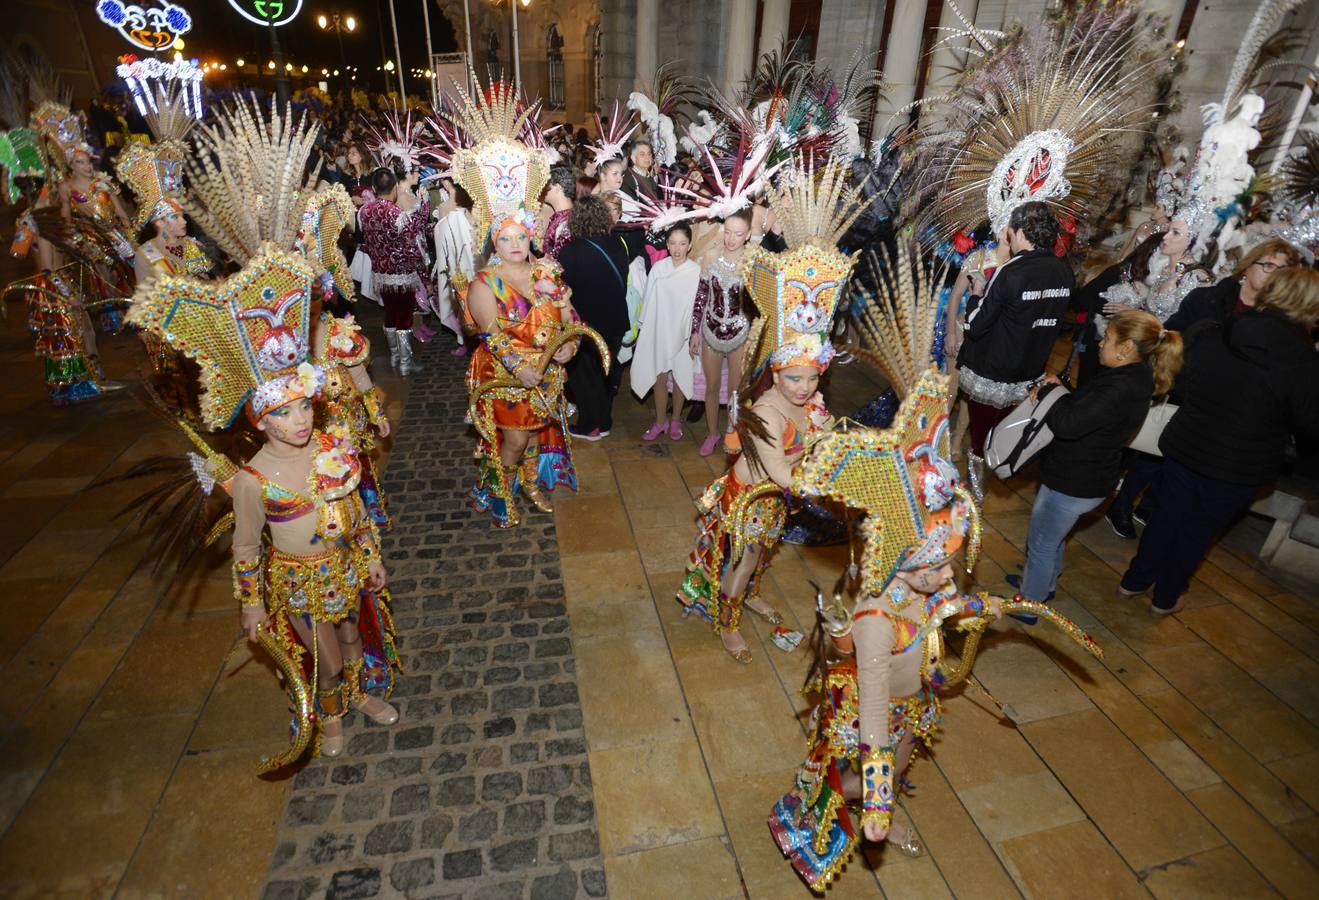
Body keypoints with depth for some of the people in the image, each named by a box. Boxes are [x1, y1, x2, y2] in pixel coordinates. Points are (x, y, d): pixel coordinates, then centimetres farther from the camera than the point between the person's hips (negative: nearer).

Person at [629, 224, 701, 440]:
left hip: (683, 333, -2)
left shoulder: (696, 271, -13)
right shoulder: (658, 268, -4)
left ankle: (676, 420, 31)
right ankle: (660, 421, 26)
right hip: (658, 331, 2)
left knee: (679, 377, 12)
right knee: (659, 377, 9)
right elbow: (649, 301, 3)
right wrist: (643, 329, 6)